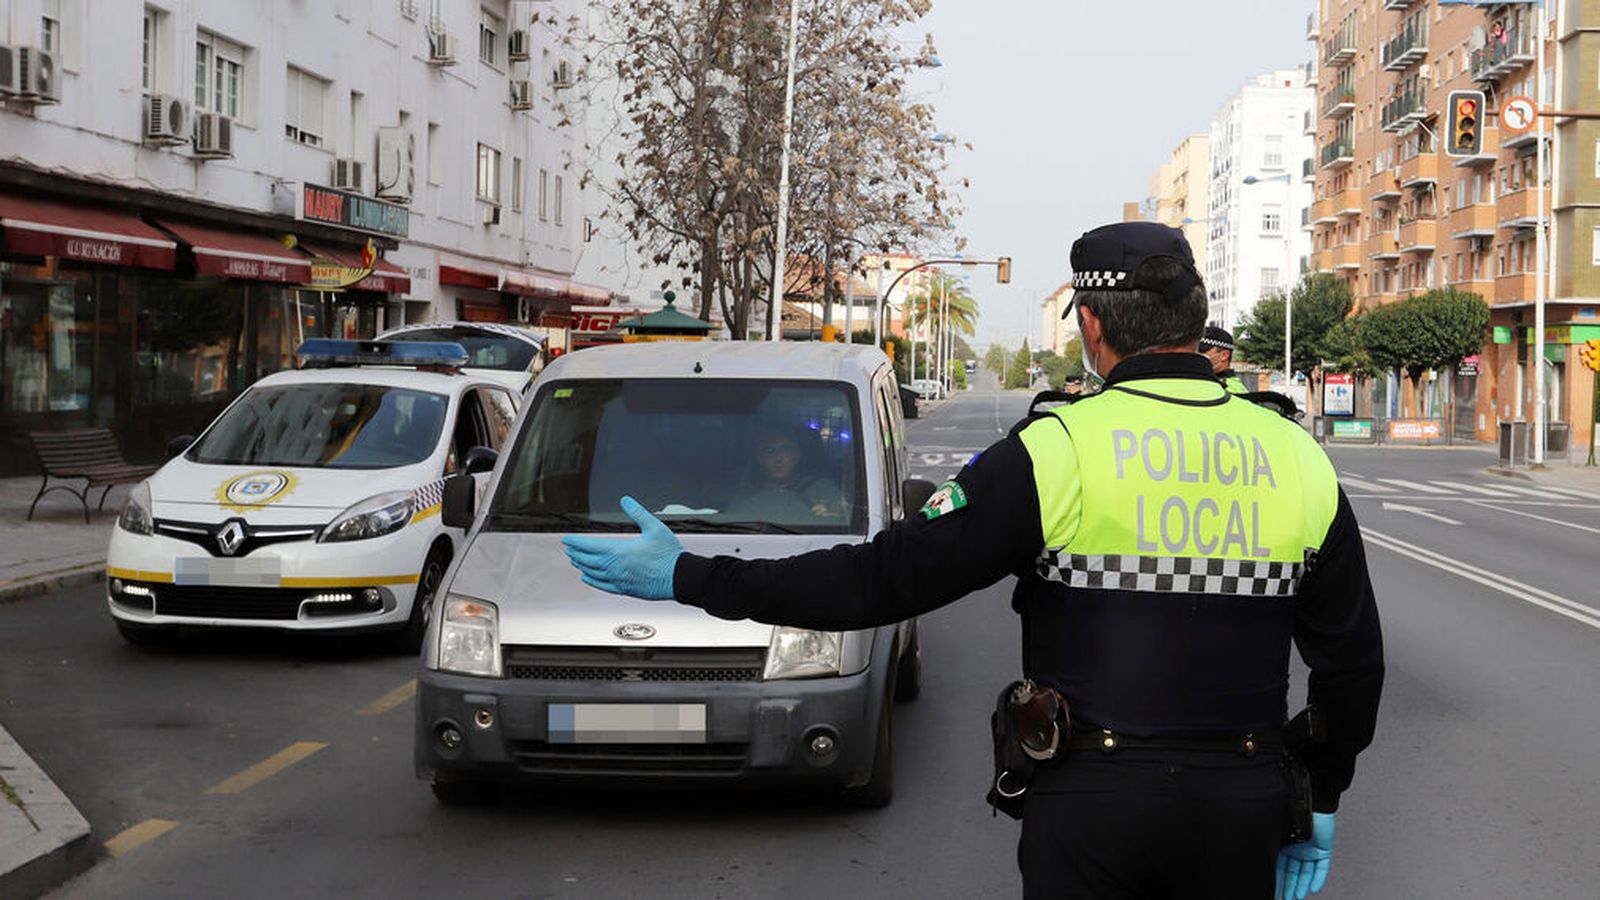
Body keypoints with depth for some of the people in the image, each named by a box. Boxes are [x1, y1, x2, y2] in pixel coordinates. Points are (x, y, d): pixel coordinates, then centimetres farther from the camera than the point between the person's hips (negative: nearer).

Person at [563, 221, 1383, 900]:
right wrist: (1320, 804, 22)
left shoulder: (1055, 452, -12)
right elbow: (1353, 663, 8)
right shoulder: (1300, 463, 1)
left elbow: (884, 577, -14)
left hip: (1091, 810, -4)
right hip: (1244, 811, 4)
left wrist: (691, 580, -7)